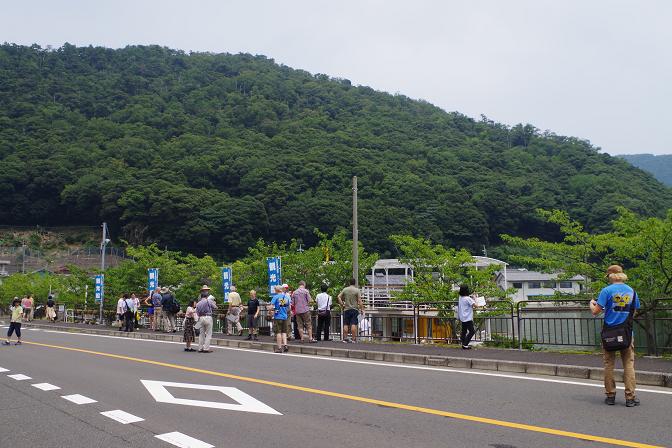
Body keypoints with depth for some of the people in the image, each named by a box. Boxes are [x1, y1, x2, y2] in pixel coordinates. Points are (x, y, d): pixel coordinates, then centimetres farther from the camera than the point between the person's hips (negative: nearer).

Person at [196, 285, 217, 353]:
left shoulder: (198, 303, 9)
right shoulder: (209, 301, -6)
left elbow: (197, 312, 6)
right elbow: (215, 307, 1)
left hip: (201, 318, 5)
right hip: (208, 317, -5)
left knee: (201, 334, 12)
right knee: (208, 334, 0)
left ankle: (200, 348, 13)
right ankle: (206, 348, -5)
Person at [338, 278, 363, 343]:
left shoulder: (345, 290, 7)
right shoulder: (357, 290, -3)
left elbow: (339, 297, 1)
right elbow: (359, 301, -9)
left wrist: (342, 305, 5)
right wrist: (362, 309, -5)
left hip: (346, 309, 3)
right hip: (355, 309, -3)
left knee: (346, 324, 6)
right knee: (353, 324, -5)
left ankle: (345, 338, 5)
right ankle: (353, 339, -7)